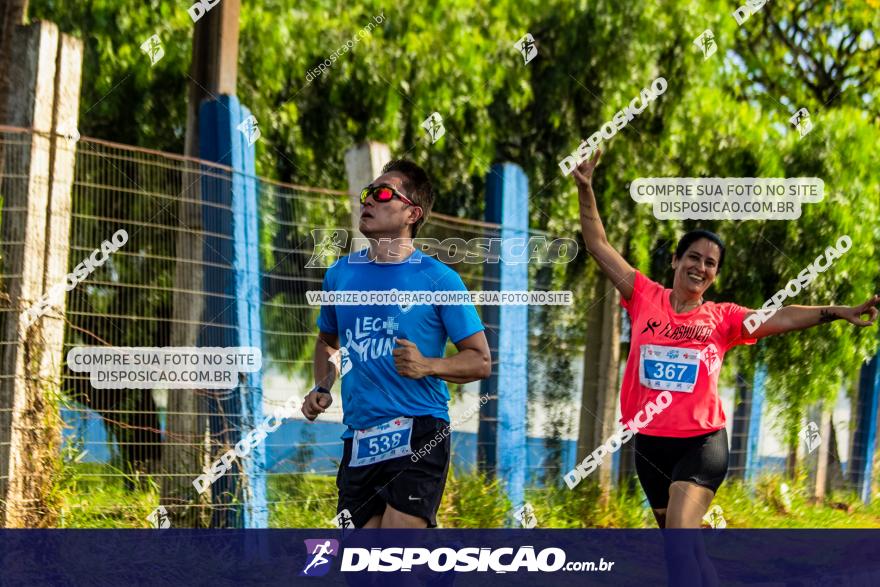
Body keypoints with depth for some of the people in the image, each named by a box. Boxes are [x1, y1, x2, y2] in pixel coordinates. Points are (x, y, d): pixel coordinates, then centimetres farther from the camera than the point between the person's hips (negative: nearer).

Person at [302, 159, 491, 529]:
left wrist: (427, 366, -17)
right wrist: (322, 389, 12)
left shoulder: (438, 279, -2)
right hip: (358, 439, 5)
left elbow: (481, 361, -1)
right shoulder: (340, 274, 12)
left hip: (418, 432, -5)